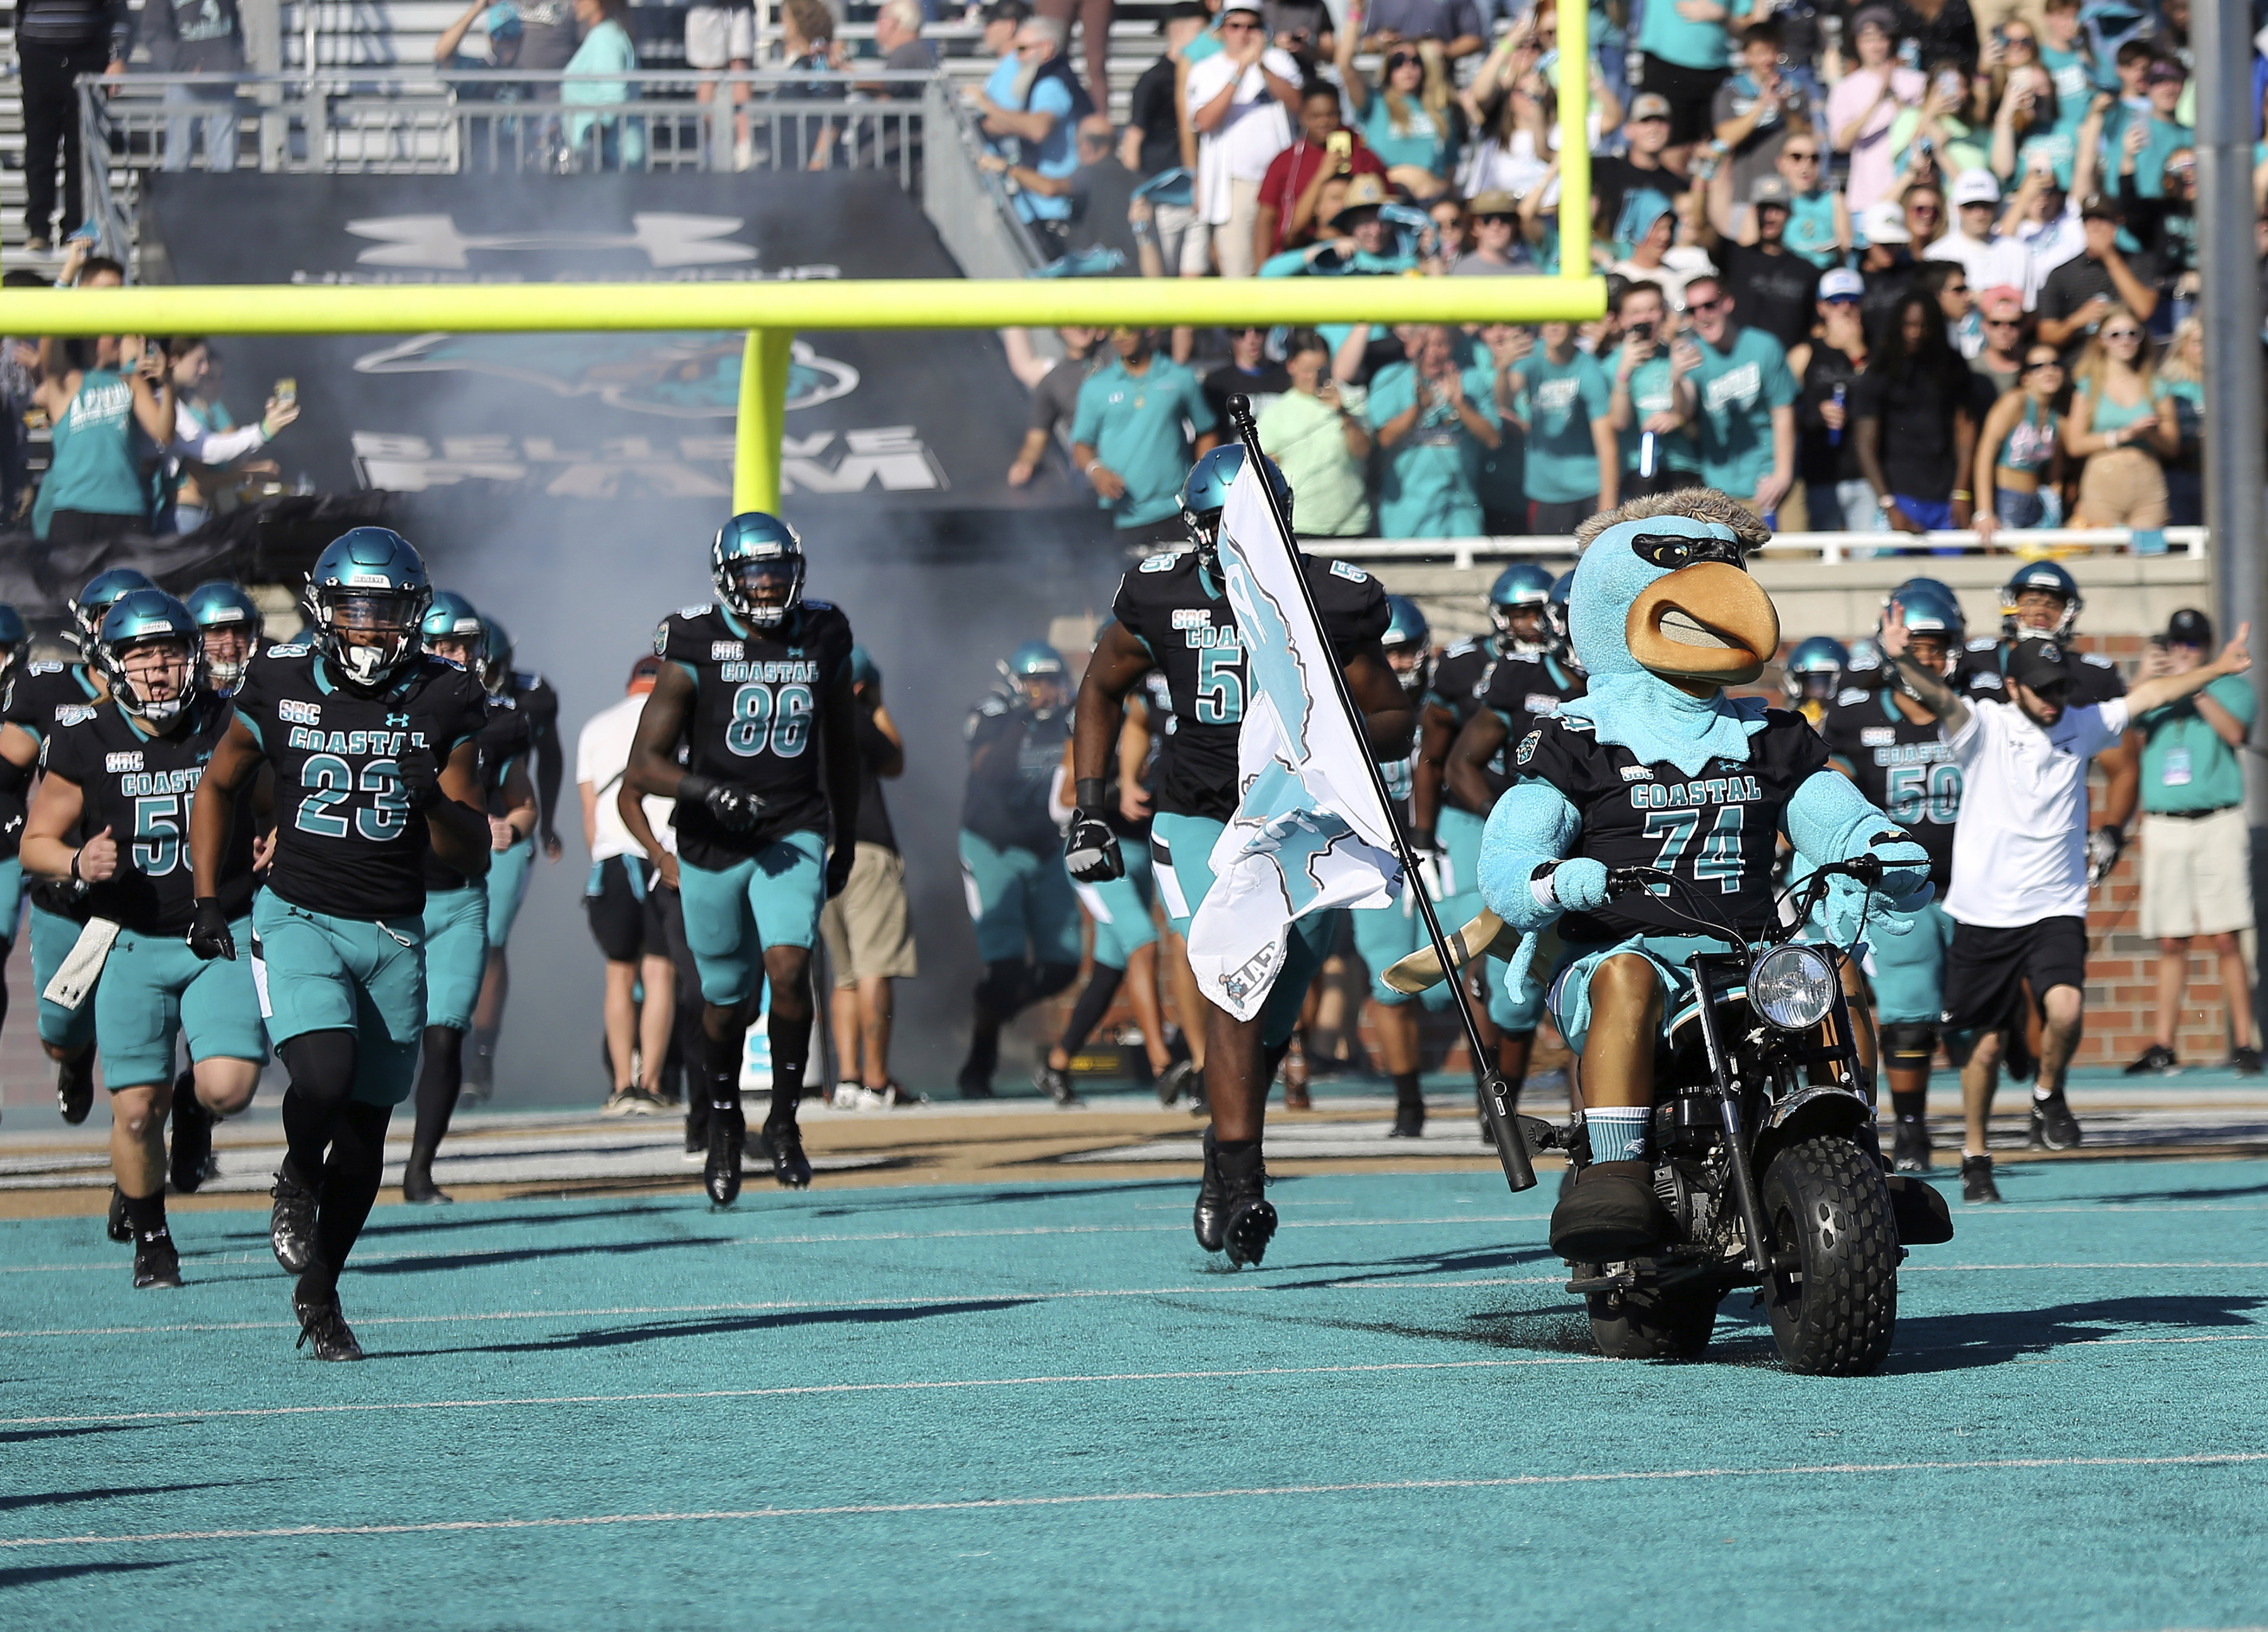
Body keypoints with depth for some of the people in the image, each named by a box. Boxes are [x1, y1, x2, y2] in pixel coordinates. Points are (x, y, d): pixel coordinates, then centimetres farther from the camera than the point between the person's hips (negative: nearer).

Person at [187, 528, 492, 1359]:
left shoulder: (444, 703, -3)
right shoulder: (282, 685, -4)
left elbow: (474, 857, -1)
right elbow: (219, 786, 13)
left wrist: (436, 803, -22)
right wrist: (207, 897, 6)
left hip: (395, 937, 2)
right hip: (299, 918, -2)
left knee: (366, 1127, 7)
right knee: (325, 1077, -26)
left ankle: (318, 1292, 25)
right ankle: (297, 1177, 8)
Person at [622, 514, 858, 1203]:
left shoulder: (823, 642, 1)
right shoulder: (696, 653, -10)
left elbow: (841, 746, 17)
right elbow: (644, 766, -13)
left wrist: (847, 837, 22)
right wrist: (708, 791, -30)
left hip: (794, 836, 1)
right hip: (713, 844, -1)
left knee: (789, 968, -21)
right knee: (726, 1002, 10)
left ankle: (784, 1119, -2)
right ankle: (724, 1125, 35)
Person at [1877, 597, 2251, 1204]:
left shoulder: (2079, 727, 5)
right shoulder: (1984, 726, -7)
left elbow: (2148, 696, 11)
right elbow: (1939, 698, -25)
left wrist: (2216, 670, 8)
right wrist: (1903, 662, -45)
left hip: (2056, 909, 2)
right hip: (1985, 914, -2)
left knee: (2065, 1009, -23)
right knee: (1986, 1045, 5)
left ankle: (2048, 1096, 7)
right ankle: (1975, 1156, 25)